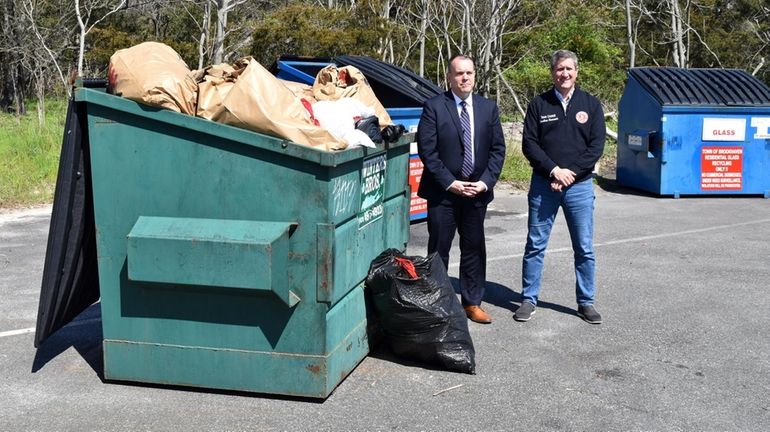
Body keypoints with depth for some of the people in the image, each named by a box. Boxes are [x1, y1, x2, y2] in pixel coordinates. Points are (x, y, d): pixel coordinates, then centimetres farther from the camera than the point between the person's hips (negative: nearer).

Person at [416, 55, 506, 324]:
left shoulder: (488, 108, 8)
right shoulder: (434, 107, -4)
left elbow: (498, 148, 7)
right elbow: (426, 150, -8)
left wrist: (486, 182, -5)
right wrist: (450, 183, -13)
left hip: (477, 191, 4)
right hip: (443, 193, -3)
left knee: (474, 249, 10)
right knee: (438, 250, 4)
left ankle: (472, 303, 21)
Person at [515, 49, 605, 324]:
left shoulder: (590, 105, 6)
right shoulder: (538, 104, 4)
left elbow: (596, 146, 0)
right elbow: (529, 144, -1)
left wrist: (570, 173, -11)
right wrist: (553, 170, -14)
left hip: (579, 185, 0)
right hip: (543, 184, 0)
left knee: (584, 248, 5)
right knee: (535, 245, 4)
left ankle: (586, 302, 16)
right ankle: (529, 299, 14)